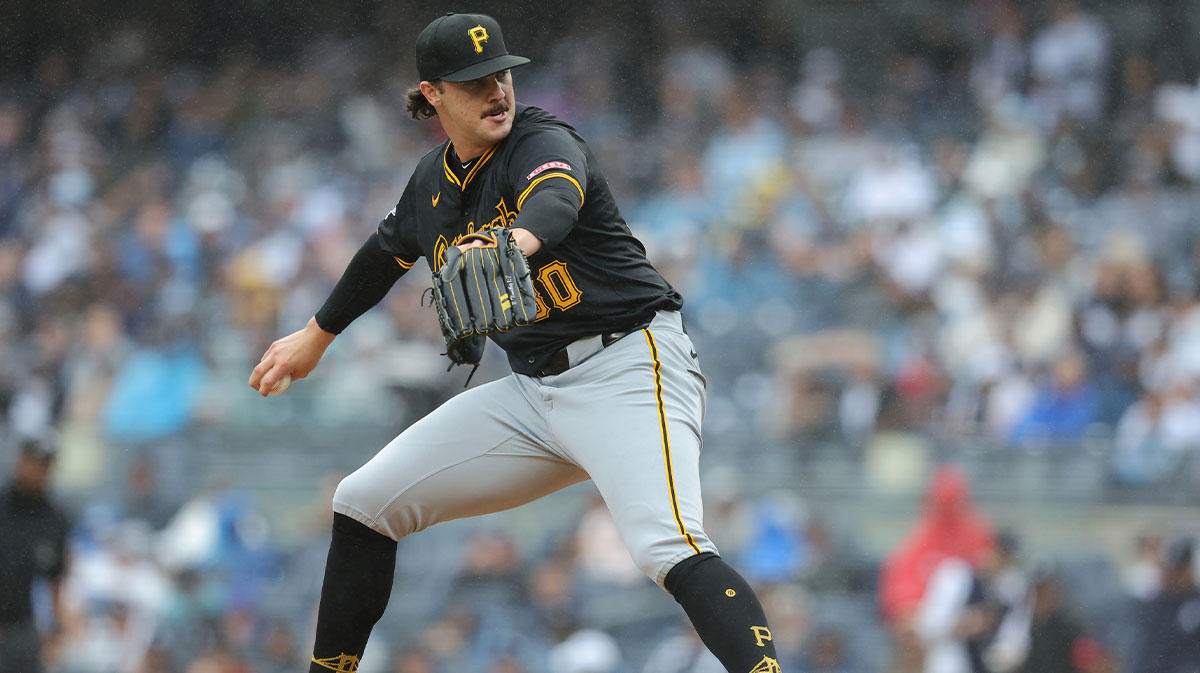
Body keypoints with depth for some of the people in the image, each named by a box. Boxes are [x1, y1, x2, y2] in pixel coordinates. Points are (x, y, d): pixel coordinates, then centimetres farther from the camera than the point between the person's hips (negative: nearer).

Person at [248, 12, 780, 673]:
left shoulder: (543, 142, -12)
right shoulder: (434, 181, 9)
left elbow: (555, 202, -36)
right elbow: (386, 253, 30)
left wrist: (514, 243, -60)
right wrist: (316, 336, 44)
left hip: (629, 367, -8)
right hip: (532, 390, 8)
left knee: (668, 550, -31)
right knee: (363, 502, 8)